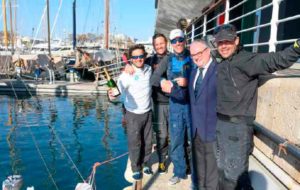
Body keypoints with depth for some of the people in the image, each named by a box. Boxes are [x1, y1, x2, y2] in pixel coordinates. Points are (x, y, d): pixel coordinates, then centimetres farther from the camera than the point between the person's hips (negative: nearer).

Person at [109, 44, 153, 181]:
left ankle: (145, 163, 38)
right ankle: (136, 168, 26)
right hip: (133, 114, -4)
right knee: (134, 143, 6)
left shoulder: (149, 69, -2)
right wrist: (112, 94, -46)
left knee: (147, 141, 16)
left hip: (148, 112, 4)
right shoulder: (127, 74, -18)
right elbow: (119, 89, -28)